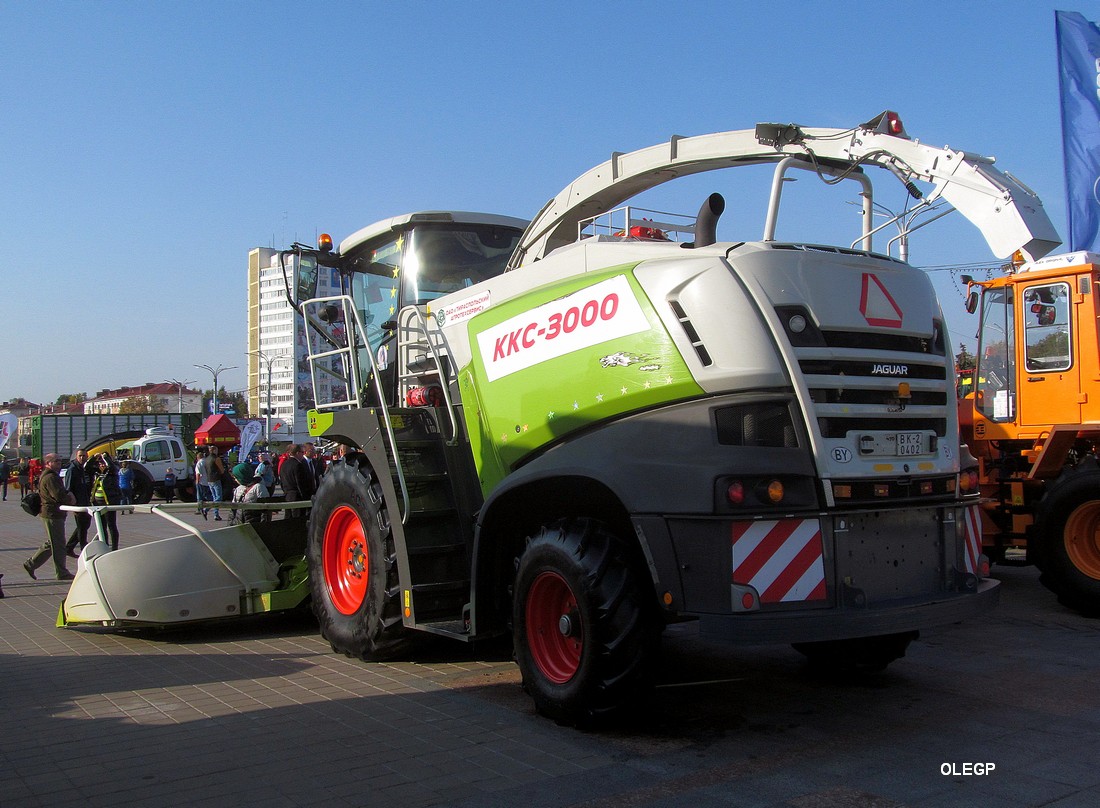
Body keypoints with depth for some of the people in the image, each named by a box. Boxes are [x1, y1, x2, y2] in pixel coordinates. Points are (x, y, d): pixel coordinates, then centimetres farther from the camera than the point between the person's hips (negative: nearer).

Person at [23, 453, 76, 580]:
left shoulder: (52, 476, 18)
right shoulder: (50, 477, -18)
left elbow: (61, 492, 24)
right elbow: (59, 496, -26)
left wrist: (68, 494, 2)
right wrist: (70, 498, -8)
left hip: (50, 513, 11)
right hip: (53, 514, -11)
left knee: (51, 543, 19)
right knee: (58, 544, -4)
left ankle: (31, 564, 24)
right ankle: (62, 573, 3)